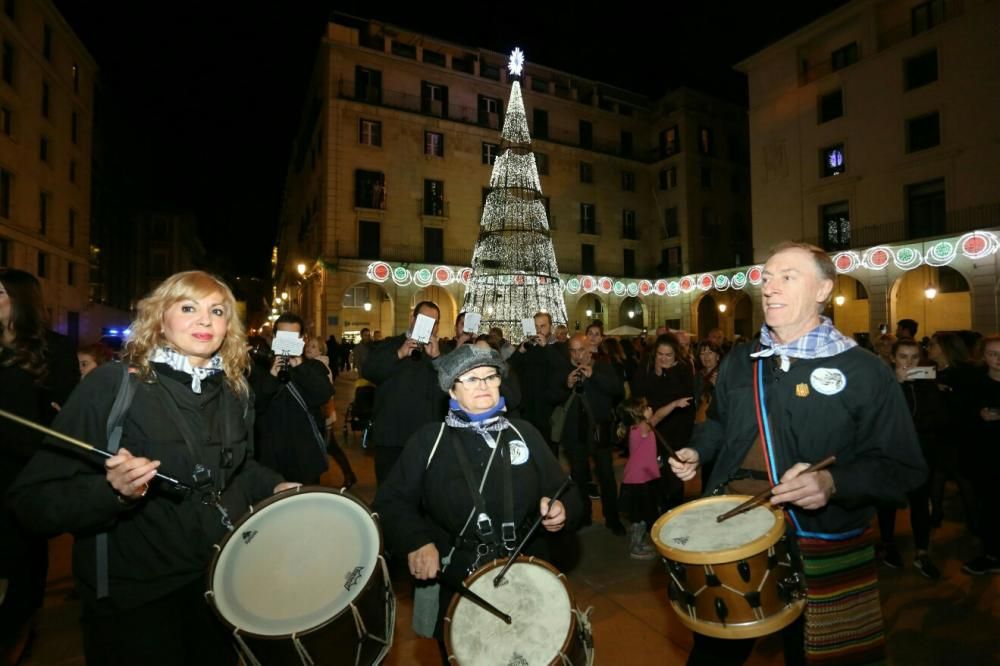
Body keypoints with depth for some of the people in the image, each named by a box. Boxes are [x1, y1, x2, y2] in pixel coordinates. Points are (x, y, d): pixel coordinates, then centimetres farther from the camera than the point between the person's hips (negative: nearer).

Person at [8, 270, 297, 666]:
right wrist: (112, 491, -34)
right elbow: (34, 498, -18)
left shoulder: (233, 390, 0)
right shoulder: (113, 384, -18)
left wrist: (274, 486, -1)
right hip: (133, 597, -5)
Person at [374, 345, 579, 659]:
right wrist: (416, 541, -20)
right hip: (452, 580, -1)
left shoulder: (524, 433, 1)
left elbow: (563, 490, 5)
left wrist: (559, 509, -17)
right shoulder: (428, 439, -4)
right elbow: (392, 500, -5)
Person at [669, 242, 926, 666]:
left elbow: (902, 467, -11)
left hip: (821, 550, -4)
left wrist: (833, 483, -27)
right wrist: (697, 451, 3)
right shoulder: (740, 361, 5)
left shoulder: (865, 372, -11)